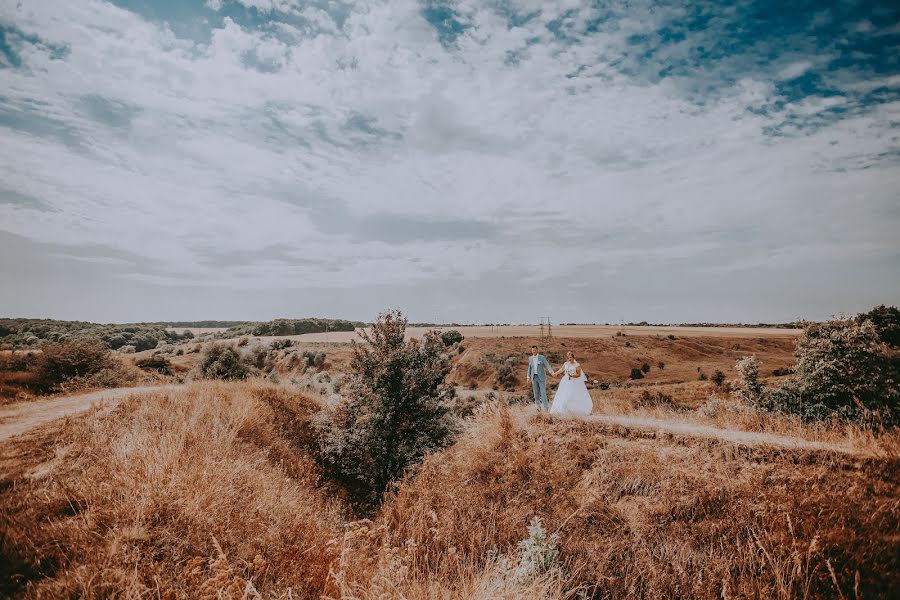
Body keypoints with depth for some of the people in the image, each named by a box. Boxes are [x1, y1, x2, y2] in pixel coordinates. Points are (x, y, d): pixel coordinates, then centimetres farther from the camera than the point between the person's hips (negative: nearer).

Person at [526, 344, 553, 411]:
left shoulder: (542, 357, -7)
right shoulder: (530, 358, 5)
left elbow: (547, 366, -13)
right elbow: (529, 368, 13)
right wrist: (528, 377, 8)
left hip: (541, 377, -4)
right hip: (534, 377, 4)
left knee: (543, 392, -8)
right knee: (536, 392, 5)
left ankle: (545, 407, -4)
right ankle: (538, 406, 19)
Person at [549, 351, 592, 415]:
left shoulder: (577, 365, -11)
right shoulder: (566, 364, 2)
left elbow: (578, 374, -10)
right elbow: (561, 370, 17)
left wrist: (572, 375, -25)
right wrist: (555, 373, 21)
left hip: (575, 383, -4)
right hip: (566, 382, 4)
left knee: (577, 397, -4)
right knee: (564, 396, 1)